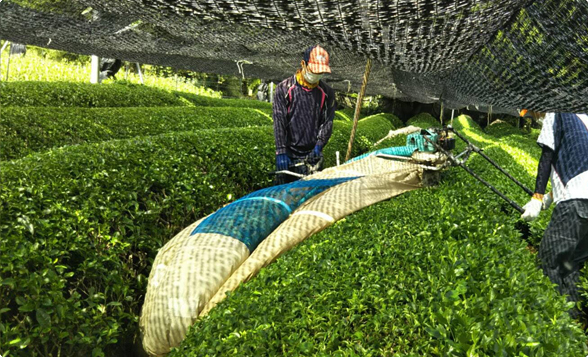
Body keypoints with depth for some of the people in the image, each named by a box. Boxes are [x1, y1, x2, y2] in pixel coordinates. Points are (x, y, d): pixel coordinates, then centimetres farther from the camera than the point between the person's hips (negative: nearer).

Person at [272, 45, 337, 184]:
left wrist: (318, 147, -11)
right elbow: (279, 122, -7)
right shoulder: (284, 88, -2)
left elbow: (327, 122, 2)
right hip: (289, 154, -2)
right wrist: (281, 152, -13)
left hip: (313, 154, 2)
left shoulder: (327, 92, 5)